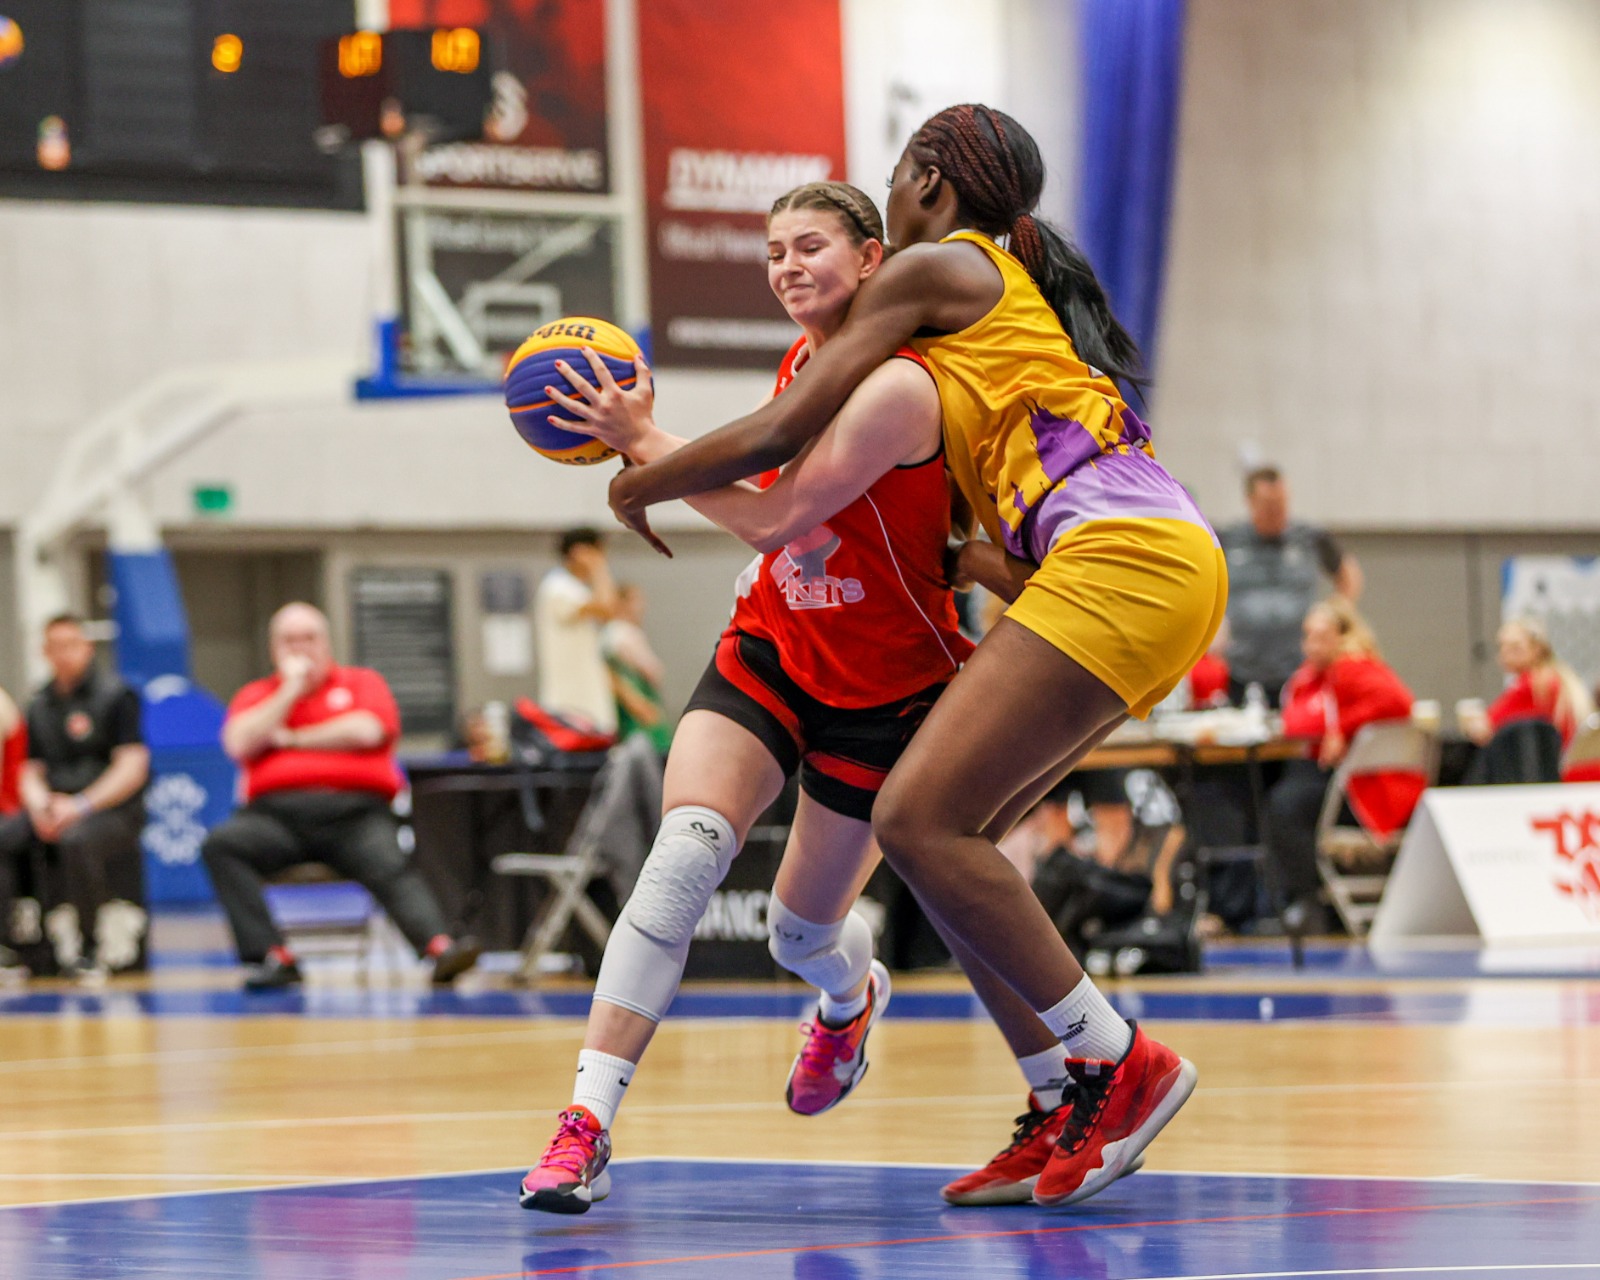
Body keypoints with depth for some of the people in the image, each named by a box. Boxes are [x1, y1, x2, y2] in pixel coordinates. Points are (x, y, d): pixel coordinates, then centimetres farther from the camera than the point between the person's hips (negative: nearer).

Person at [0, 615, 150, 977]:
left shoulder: (116, 696, 0)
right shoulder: (40, 706, 17)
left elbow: (132, 767, -8)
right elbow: (31, 771, 17)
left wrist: (81, 805, -18)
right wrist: (39, 804, -7)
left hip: (112, 811, -5)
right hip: (55, 810, 5)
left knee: (76, 840, -38)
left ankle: (91, 945, -23)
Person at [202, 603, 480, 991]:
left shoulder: (362, 682, 20)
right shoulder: (256, 695, 23)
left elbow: (367, 731, -1)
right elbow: (240, 744, 3)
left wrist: (291, 738, 5)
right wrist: (291, 690, 5)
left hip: (356, 812, -1)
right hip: (277, 812, 2)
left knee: (393, 867, -32)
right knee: (220, 844, -29)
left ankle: (440, 947, -53)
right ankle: (273, 958, -34)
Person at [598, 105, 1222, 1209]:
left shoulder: (935, 267, 4)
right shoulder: (1022, 283, 30)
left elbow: (778, 438, 1)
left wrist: (637, 485, 14)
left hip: (1123, 559, -9)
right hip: (1161, 573, 9)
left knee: (919, 817, -15)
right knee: (950, 827, 8)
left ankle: (1121, 1065, -15)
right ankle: (1067, 1116, 4)